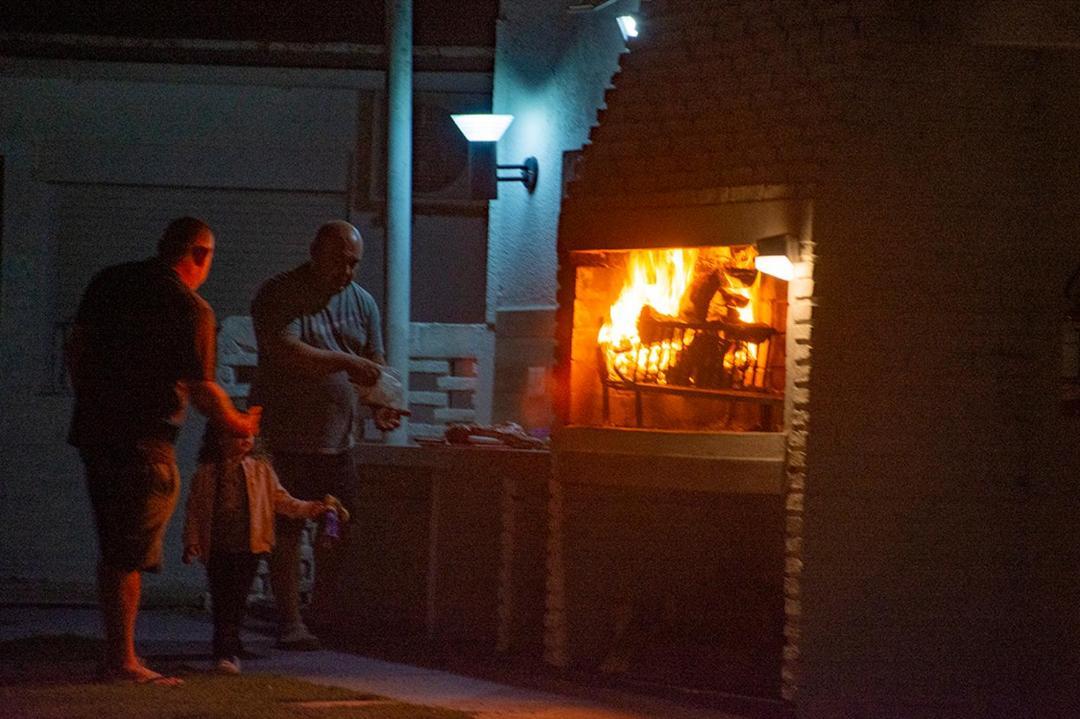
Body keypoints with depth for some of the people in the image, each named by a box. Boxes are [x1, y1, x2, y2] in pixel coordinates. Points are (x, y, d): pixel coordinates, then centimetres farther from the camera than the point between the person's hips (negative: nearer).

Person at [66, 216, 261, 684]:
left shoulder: (110, 282, 9)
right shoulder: (192, 309, -11)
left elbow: (75, 348, 15)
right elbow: (202, 390, -10)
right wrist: (239, 423, 7)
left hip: (94, 430, 7)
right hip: (144, 443, -7)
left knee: (113, 549, 15)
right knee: (131, 554, -3)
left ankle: (115, 655, 19)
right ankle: (122, 660, -1)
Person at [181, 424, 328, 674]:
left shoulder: (260, 469, 6)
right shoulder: (206, 474, 3)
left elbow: (279, 499, 8)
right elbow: (195, 510, 5)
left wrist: (307, 509, -4)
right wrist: (191, 543, 0)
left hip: (248, 547, 0)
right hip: (218, 548, 0)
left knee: (237, 600, 1)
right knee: (221, 599, 0)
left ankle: (227, 651, 10)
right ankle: (227, 651, 5)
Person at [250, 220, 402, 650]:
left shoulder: (361, 302, 13)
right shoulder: (278, 296, -5)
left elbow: (373, 365, 13)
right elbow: (286, 352, -20)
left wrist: (381, 405, -6)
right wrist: (345, 363, -25)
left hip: (339, 436, 5)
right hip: (285, 434, -5)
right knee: (287, 530, -4)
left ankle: (322, 612, 18)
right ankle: (290, 623, -1)